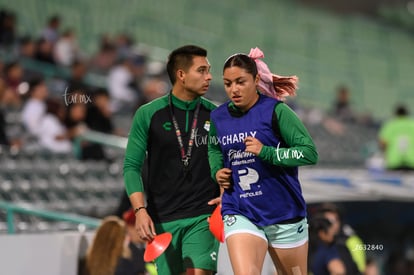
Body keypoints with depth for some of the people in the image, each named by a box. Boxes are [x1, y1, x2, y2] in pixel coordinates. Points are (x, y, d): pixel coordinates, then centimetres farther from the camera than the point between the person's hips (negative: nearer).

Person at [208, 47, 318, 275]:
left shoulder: (276, 111, -10)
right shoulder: (219, 117, 4)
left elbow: (309, 153, -14)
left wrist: (265, 152, -25)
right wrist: (217, 171, 5)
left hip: (284, 212, -2)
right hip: (239, 214, 2)